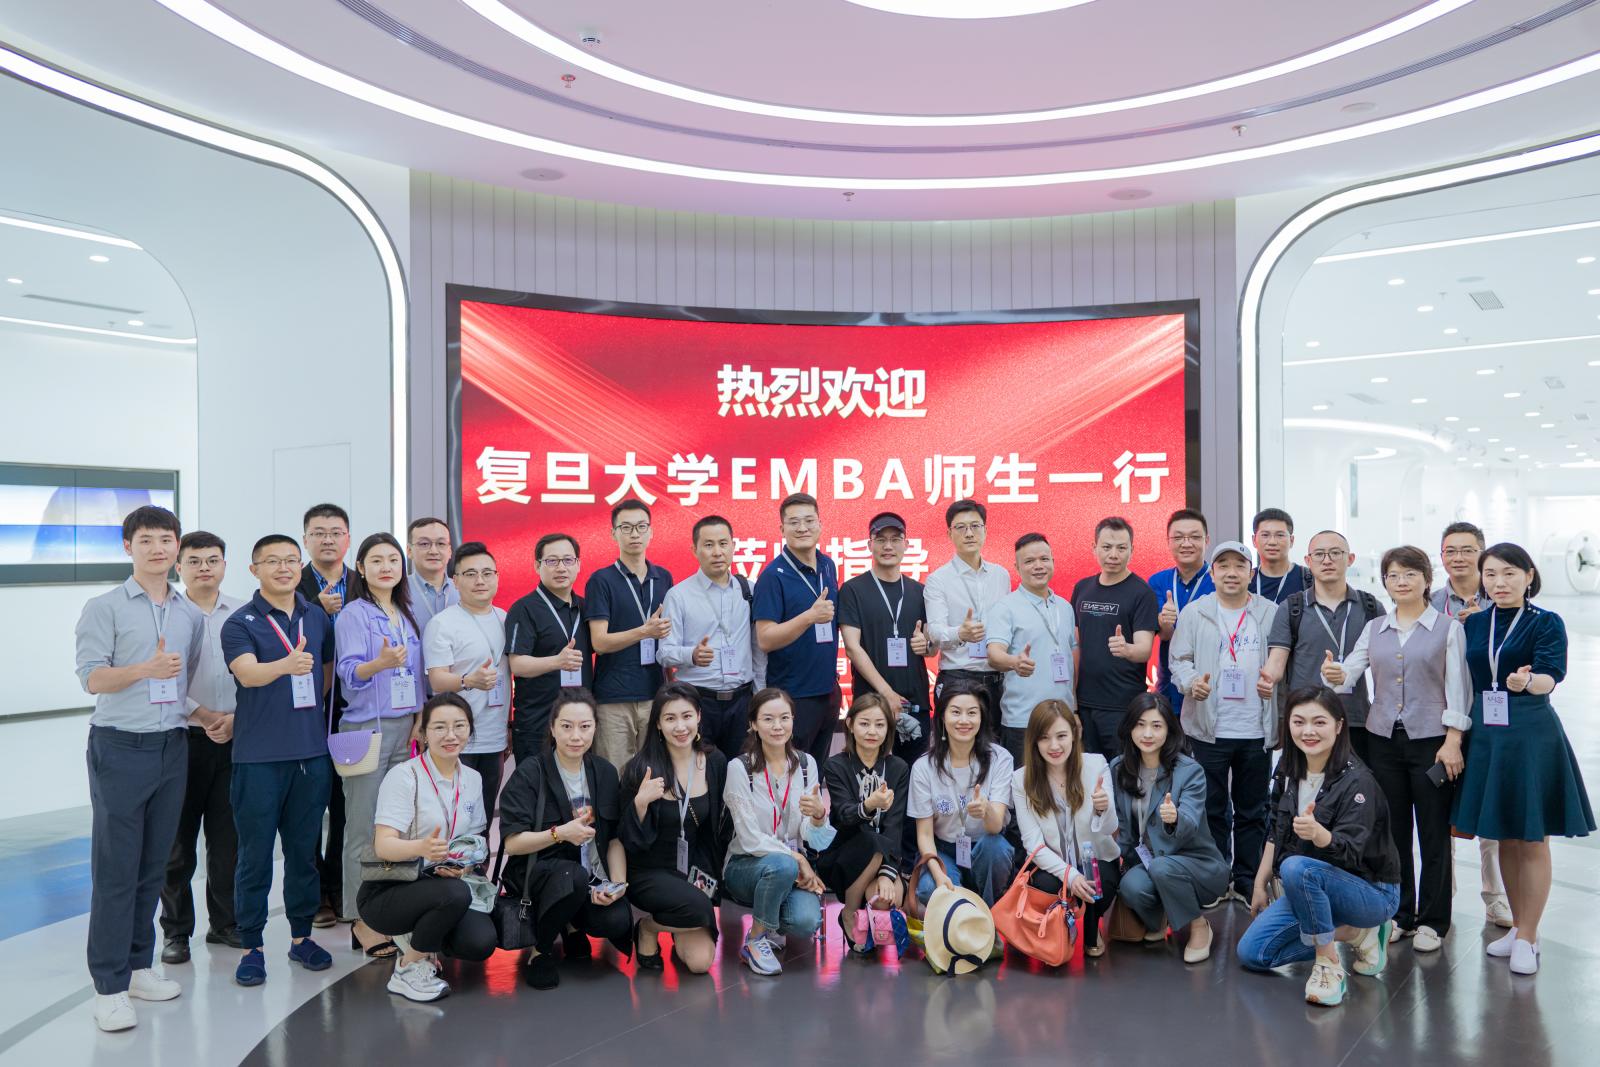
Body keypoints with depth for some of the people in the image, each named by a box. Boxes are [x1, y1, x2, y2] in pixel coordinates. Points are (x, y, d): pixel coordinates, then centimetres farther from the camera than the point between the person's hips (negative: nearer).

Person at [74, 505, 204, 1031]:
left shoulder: (191, 614, 11)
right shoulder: (104, 608, -4)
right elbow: (91, 677, -12)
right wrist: (146, 669, -27)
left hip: (173, 746, 5)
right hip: (120, 748, -5)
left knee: (154, 863, 10)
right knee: (116, 867, -2)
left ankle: (139, 965, 22)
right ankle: (109, 985, 5)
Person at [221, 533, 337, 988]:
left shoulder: (319, 618, 7)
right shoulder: (240, 623, -6)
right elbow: (248, 673, -23)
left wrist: (317, 717, 10)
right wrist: (287, 665, -42)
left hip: (312, 751, 4)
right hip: (259, 756, -3)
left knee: (304, 849, 13)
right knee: (255, 854, 4)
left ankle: (302, 936, 26)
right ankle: (251, 946, 16)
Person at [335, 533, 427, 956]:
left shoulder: (407, 615, 14)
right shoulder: (353, 615, -6)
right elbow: (348, 672, -16)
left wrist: (419, 718, 10)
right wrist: (380, 663, -36)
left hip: (404, 728, 6)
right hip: (366, 728, -6)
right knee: (364, 829, -3)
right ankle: (362, 922, 5)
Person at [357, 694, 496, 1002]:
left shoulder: (472, 779, 5)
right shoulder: (403, 776, -14)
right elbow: (383, 845, -23)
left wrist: (465, 863, -8)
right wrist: (422, 848, -44)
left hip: (441, 884, 6)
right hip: (386, 891, -6)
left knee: (481, 943, -21)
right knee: (455, 894, -34)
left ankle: (415, 937, 11)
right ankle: (407, 971, -9)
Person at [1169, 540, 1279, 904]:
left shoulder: (1271, 613, 6)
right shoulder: (1194, 613, 4)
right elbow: (1179, 659, 2)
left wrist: (1275, 683, -10)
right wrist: (1192, 682, -16)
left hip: (1256, 730, 1)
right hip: (1209, 728, -1)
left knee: (1252, 810, 11)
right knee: (1212, 808, 6)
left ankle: (1248, 881, 22)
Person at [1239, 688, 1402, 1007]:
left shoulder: (1356, 781, -23)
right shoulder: (1288, 771, -3)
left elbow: (1349, 852, -32)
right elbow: (1276, 833, 9)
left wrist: (1318, 833, -53)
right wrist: (1260, 885, 10)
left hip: (1371, 892, -7)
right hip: (1308, 886, 7)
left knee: (1297, 867, -36)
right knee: (1251, 953, -3)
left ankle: (1329, 964, -17)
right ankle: (1355, 933, 9)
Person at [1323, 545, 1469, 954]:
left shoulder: (1447, 628, -1)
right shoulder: (1374, 629, 9)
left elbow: (1457, 689, -5)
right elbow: (1349, 671, 0)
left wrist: (1452, 741, -11)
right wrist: (1334, 675, -23)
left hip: (1432, 739, -3)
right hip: (1384, 738, 3)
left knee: (1433, 832, 4)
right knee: (1393, 829, 9)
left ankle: (1432, 920, 16)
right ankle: (1398, 914, 22)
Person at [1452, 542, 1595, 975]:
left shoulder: (1546, 623, -6)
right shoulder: (1473, 623, 7)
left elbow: (1550, 676, -21)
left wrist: (1528, 681, -43)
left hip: (1531, 735, -4)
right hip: (1485, 733, 4)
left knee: (1532, 839, 3)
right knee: (1505, 838, 13)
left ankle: (1527, 939, 13)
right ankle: (1518, 927, 27)